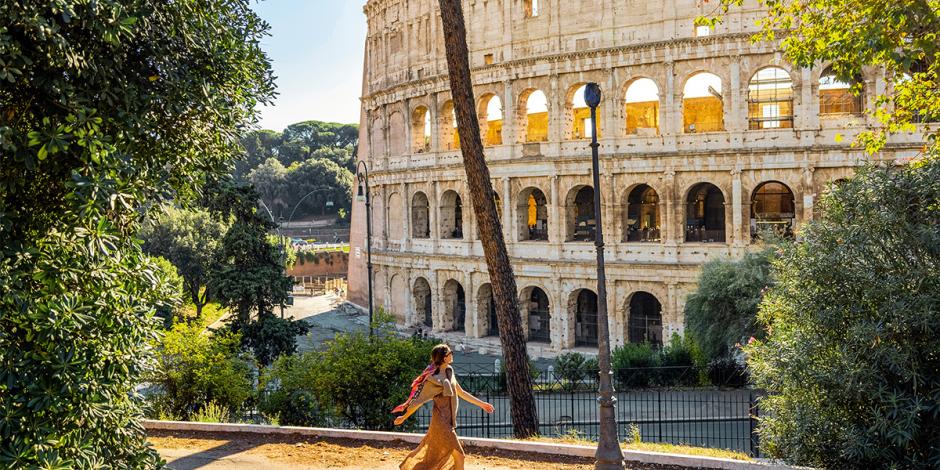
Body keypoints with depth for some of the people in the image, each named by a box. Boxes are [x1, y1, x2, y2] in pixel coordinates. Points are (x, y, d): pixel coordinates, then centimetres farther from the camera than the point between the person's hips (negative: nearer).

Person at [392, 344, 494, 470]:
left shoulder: (449, 372, 7)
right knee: (459, 455, -3)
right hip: (441, 422, -9)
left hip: (448, 421, 9)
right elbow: (418, 401, -13)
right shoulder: (434, 379, -19)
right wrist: (404, 417, -6)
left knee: (432, 456, 16)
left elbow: (461, 393, 17)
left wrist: (481, 404, 18)